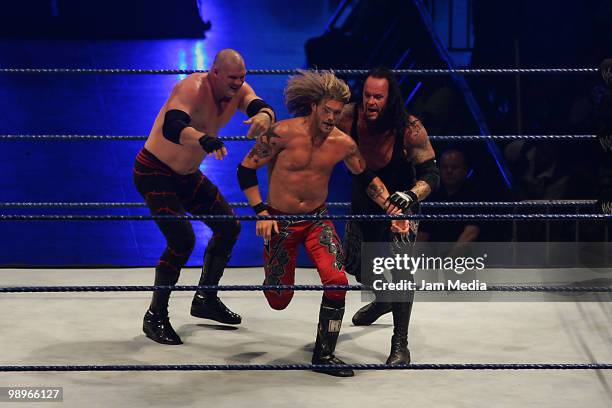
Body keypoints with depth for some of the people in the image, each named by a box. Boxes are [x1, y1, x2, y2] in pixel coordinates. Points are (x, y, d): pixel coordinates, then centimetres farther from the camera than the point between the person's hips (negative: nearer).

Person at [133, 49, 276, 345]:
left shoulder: (238, 91, -5)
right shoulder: (192, 89, -30)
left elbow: (262, 108, -20)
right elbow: (172, 127, -46)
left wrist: (264, 116, -46)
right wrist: (204, 140, -66)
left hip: (187, 174, 9)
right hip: (154, 172, -9)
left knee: (229, 227, 13)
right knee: (182, 239, -21)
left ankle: (205, 299, 29)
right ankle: (155, 317, -6)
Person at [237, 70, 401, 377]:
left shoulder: (343, 143, -9)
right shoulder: (283, 133, -20)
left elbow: (366, 178, 8)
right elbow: (246, 169, -11)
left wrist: (391, 207, -5)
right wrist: (261, 212, -17)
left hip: (318, 219, 2)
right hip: (280, 221, -2)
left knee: (337, 281, -21)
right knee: (279, 301, 7)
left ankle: (324, 354, -4)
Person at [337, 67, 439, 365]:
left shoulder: (410, 129, -29)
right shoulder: (349, 117, -20)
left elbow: (430, 176, -25)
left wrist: (410, 196, -43)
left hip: (399, 203, -5)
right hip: (362, 203, 5)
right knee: (353, 263, 18)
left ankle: (400, 345, -12)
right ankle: (383, 300, 53)